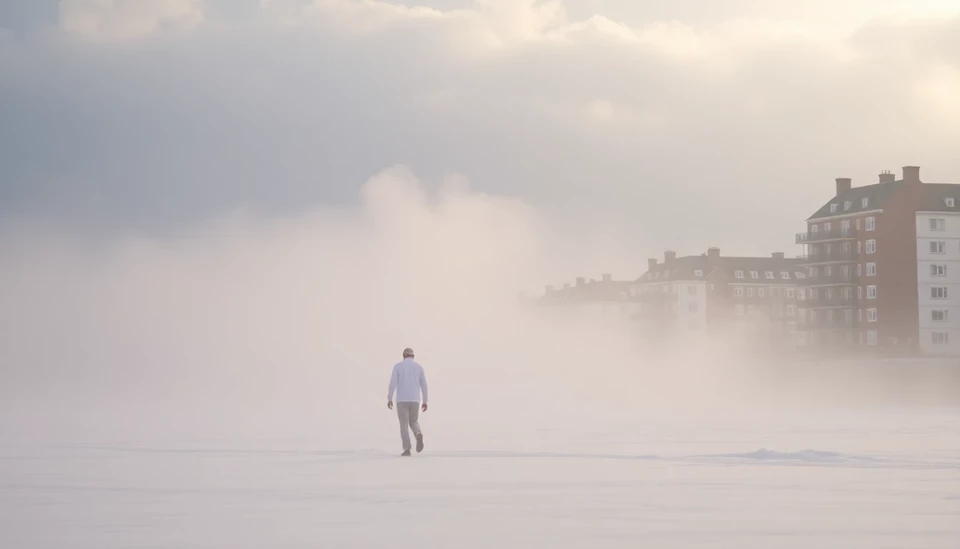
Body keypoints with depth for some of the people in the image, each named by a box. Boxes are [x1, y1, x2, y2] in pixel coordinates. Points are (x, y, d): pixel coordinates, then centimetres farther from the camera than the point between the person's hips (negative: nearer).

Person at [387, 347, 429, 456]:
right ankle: (419, 435, -19)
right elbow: (424, 385, 6)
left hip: (402, 400, -2)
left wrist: (389, 399, -5)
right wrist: (425, 402, 9)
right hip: (414, 400, 2)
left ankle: (407, 449, -7)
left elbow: (392, 383, -8)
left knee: (404, 425, 3)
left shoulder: (397, 366, 2)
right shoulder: (419, 367, 8)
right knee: (413, 423, 15)